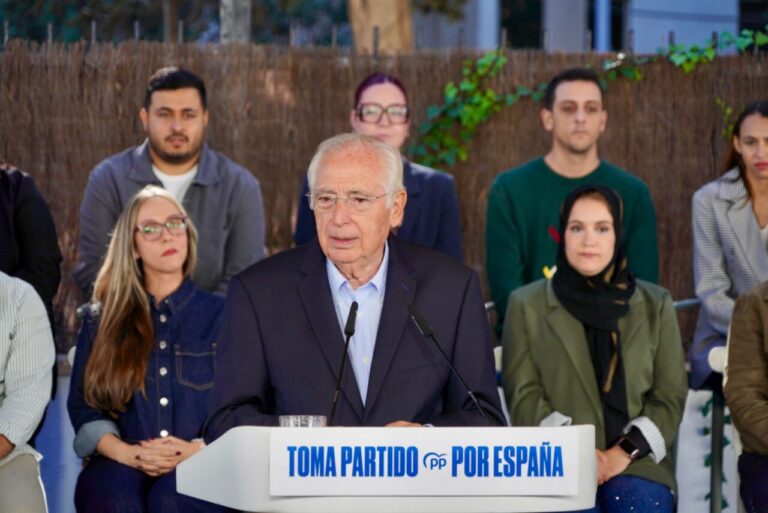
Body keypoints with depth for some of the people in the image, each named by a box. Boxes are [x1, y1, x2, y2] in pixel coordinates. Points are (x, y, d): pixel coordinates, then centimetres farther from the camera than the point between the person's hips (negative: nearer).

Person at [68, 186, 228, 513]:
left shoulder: (220, 316, 14)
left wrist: (197, 449, -11)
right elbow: (83, 406, 11)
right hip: (121, 469, 1)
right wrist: (125, 452, -9)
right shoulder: (102, 321, 17)